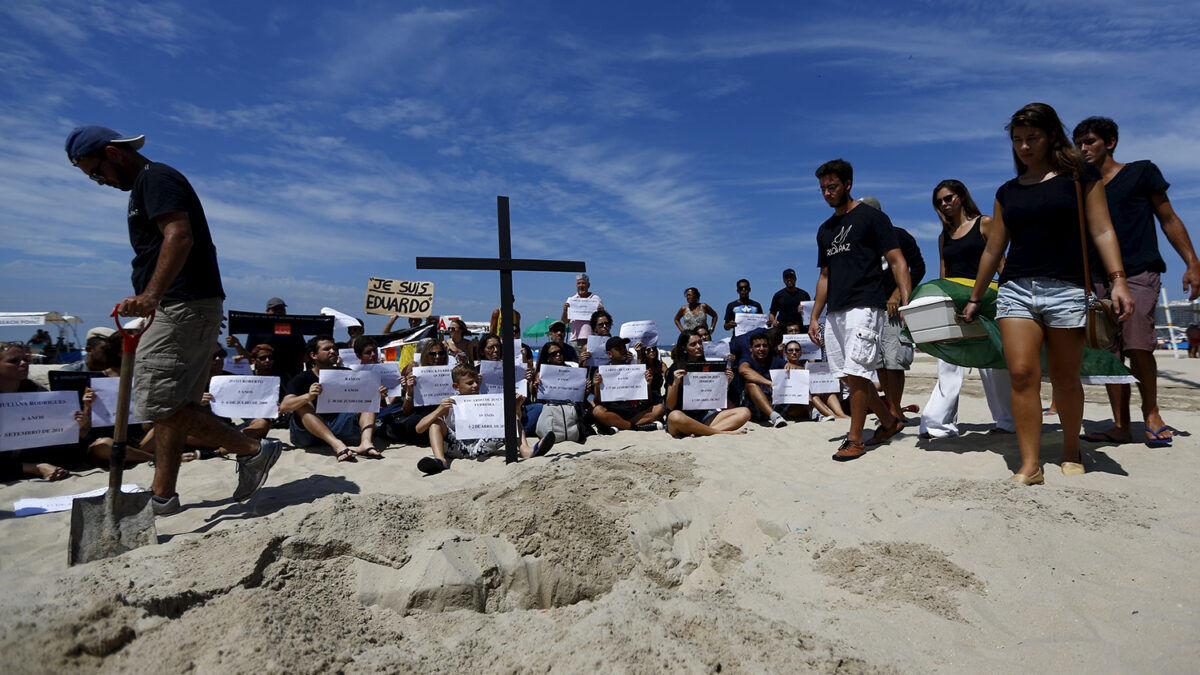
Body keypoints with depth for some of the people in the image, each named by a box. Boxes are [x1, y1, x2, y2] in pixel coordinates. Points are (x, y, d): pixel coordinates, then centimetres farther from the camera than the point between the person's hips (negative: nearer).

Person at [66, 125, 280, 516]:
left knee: (161, 403, -11)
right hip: (182, 308, 11)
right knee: (170, 404, 10)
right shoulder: (145, 186, 26)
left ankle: (253, 451, -7)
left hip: (183, 307, -11)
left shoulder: (155, 178, -6)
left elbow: (180, 235, -23)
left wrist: (151, 294, -33)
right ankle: (163, 497, 16)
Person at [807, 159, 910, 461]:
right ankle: (889, 422, 27)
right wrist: (814, 317, 16)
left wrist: (906, 303, -17)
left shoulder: (871, 217, 0)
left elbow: (897, 262, -4)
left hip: (864, 306, -7)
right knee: (850, 376, 8)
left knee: (855, 373, -11)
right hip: (835, 311, 7)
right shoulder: (825, 230, 19)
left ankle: (855, 440, -1)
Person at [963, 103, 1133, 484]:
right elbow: (993, 249, 17)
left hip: (1066, 290, -2)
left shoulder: (1079, 176, 6)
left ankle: (1071, 452, 26)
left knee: (1065, 378, 5)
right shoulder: (1008, 192, 14)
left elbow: (1102, 231, -1)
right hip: (1016, 289, 2)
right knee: (1022, 374, -10)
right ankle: (1030, 466, -7)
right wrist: (974, 299, 18)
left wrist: (1118, 280, -13)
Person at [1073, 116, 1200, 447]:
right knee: (1110, 352, 1)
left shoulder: (1142, 171, 7)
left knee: (1137, 344, -17)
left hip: (1139, 273, -4)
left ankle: (1151, 413, 3)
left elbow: (1168, 219, 5)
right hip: (1099, 277, 4)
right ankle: (1121, 426, 6)